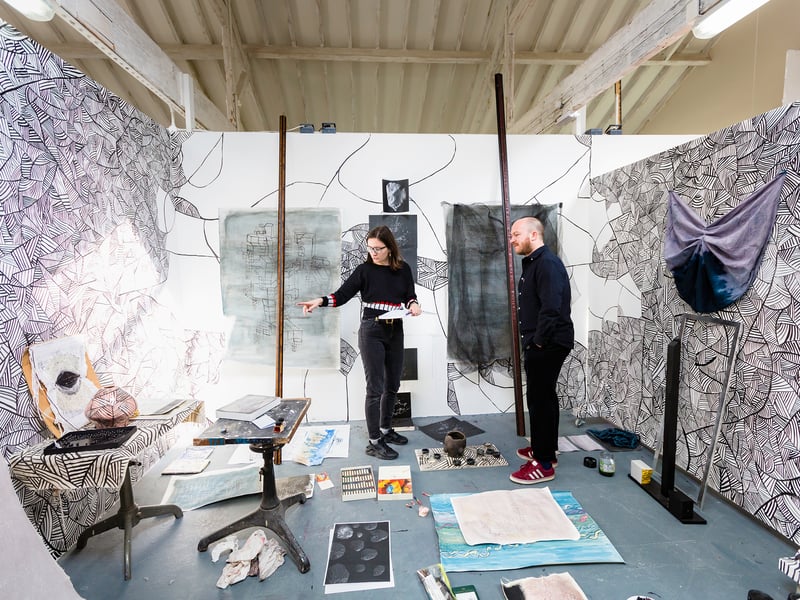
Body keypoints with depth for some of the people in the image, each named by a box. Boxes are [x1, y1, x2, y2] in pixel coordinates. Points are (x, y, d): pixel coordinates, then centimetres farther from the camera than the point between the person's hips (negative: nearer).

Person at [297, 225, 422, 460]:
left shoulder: (403, 269, 3)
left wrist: (414, 305, -16)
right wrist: (320, 301, -27)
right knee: (375, 388, -2)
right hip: (372, 332, -4)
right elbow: (342, 295, -10)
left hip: (396, 331, 5)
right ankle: (374, 442, 10)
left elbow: (410, 296, 7)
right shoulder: (364, 270, -6)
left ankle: (385, 430, 32)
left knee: (392, 385, 14)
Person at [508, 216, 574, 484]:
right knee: (544, 396, 18)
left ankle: (544, 464, 8)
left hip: (548, 344, -10)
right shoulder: (533, 262, 15)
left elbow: (551, 308, -27)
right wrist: (533, 340, 13)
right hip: (541, 344, 10)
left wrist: (538, 341, -19)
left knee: (540, 399, -4)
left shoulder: (548, 263, -17)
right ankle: (544, 449, 34)